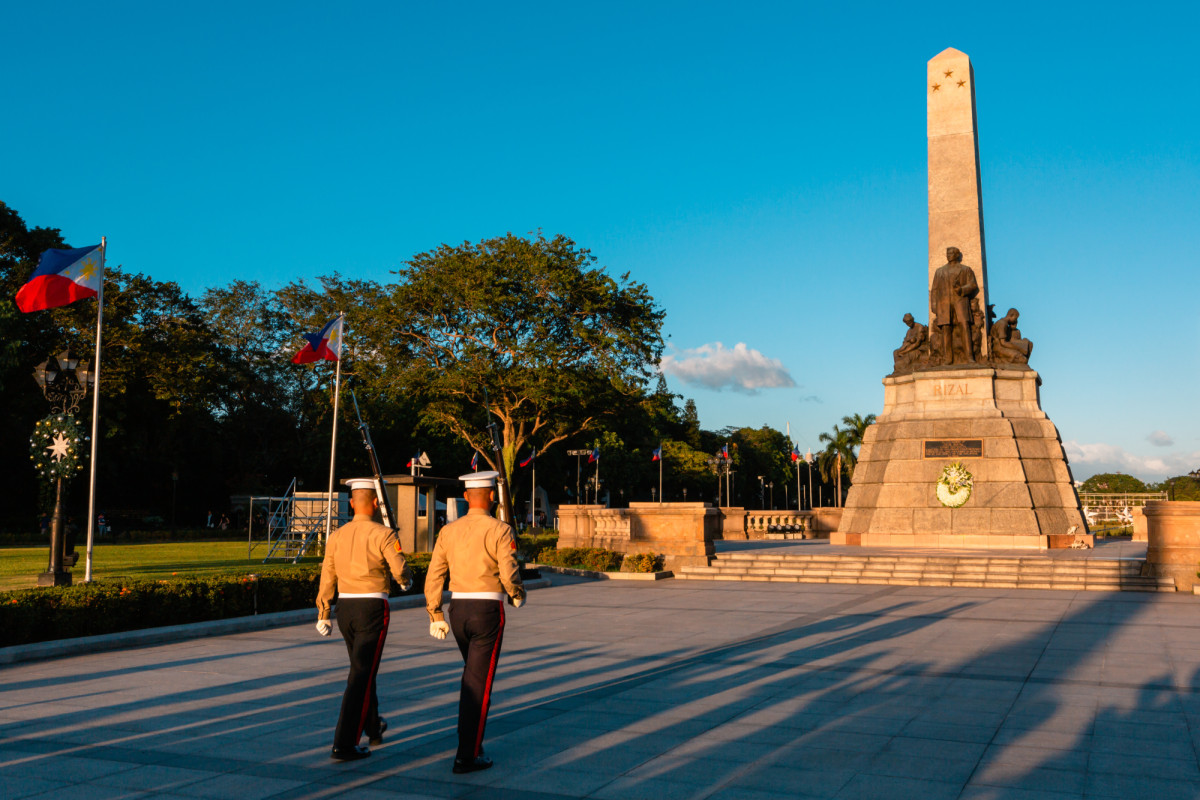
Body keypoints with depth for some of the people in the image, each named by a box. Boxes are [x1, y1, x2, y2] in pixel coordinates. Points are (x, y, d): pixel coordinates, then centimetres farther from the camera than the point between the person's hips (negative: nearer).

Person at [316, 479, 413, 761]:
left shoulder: (336, 536, 4)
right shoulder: (383, 534, -11)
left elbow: (327, 578, 6)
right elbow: (401, 571, -16)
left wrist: (322, 615, 12)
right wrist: (406, 581, 8)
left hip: (345, 608, 6)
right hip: (372, 609, -6)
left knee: (363, 668, 22)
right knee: (361, 675, -3)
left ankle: (373, 727, 38)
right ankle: (344, 744, -7)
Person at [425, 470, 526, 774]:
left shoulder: (449, 531, 5)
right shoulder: (500, 530, -10)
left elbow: (433, 576, 4)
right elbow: (509, 574, -17)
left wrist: (436, 617, 10)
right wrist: (518, 596, 4)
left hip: (458, 609, 5)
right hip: (488, 611, -5)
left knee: (473, 671, 25)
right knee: (479, 681, -1)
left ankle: (471, 736, 32)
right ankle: (467, 756, 0)